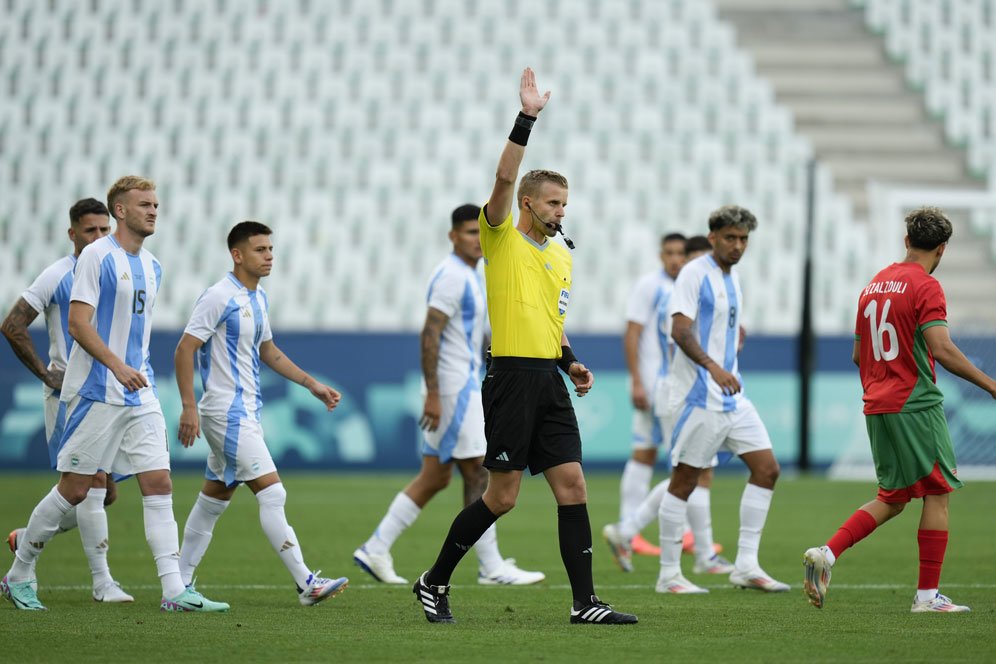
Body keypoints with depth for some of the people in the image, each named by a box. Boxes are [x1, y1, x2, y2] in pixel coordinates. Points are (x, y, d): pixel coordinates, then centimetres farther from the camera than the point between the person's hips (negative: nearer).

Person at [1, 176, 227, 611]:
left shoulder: (152, 267, 14)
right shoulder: (97, 256, -9)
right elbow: (78, 323, -15)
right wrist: (117, 366, -25)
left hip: (140, 395, 7)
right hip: (96, 392, -7)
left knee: (159, 485, -3)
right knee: (74, 489, -2)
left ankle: (174, 591, -8)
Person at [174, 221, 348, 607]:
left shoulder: (259, 299, 13)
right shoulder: (219, 298, -14)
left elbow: (268, 351, 26)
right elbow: (184, 351, -15)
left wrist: (312, 385, 21)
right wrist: (189, 407, -21)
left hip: (246, 411, 9)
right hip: (226, 412, -9)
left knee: (215, 497, 12)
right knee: (271, 493, -13)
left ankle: (179, 584, 18)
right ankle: (306, 585, -14)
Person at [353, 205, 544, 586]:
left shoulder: (469, 275, 17)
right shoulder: (451, 276, -14)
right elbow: (430, 334, -20)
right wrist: (433, 394, -24)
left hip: (462, 386, 10)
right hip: (453, 387, -10)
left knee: (434, 478, 10)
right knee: (478, 473, -7)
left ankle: (375, 550, 11)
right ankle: (492, 567, -4)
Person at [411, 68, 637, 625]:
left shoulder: (563, 256, 19)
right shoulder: (501, 239, -1)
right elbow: (504, 180, -18)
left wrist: (571, 361, 12)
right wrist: (526, 119, -23)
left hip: (549, 381, 7)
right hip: (512, 376, -7)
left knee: (573, 486, -1)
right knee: (502, 496, -5)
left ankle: (585, 601, 1)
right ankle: (434, 583, 11)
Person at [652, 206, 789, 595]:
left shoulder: (731, 277, 15)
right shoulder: (695, 274, -11)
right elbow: (680, 330, -22)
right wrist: (712, 366, -34)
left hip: (732, 398, 9)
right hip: (698, 398, -9)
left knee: (766, 468, 2)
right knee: (684, 481, -3)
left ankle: (746, 566, 4)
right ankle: (669, 575, 4)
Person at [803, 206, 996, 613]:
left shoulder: (873, 286, 15)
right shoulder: (925, 287, -10)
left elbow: (858, 355, 19)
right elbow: (941, 349, -20)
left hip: (876, 408, 8)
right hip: (916, 406, -8)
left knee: (892, 498, 14)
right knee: (937, 494, 1)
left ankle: (827, 554, -2)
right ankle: (928, 595, 0)